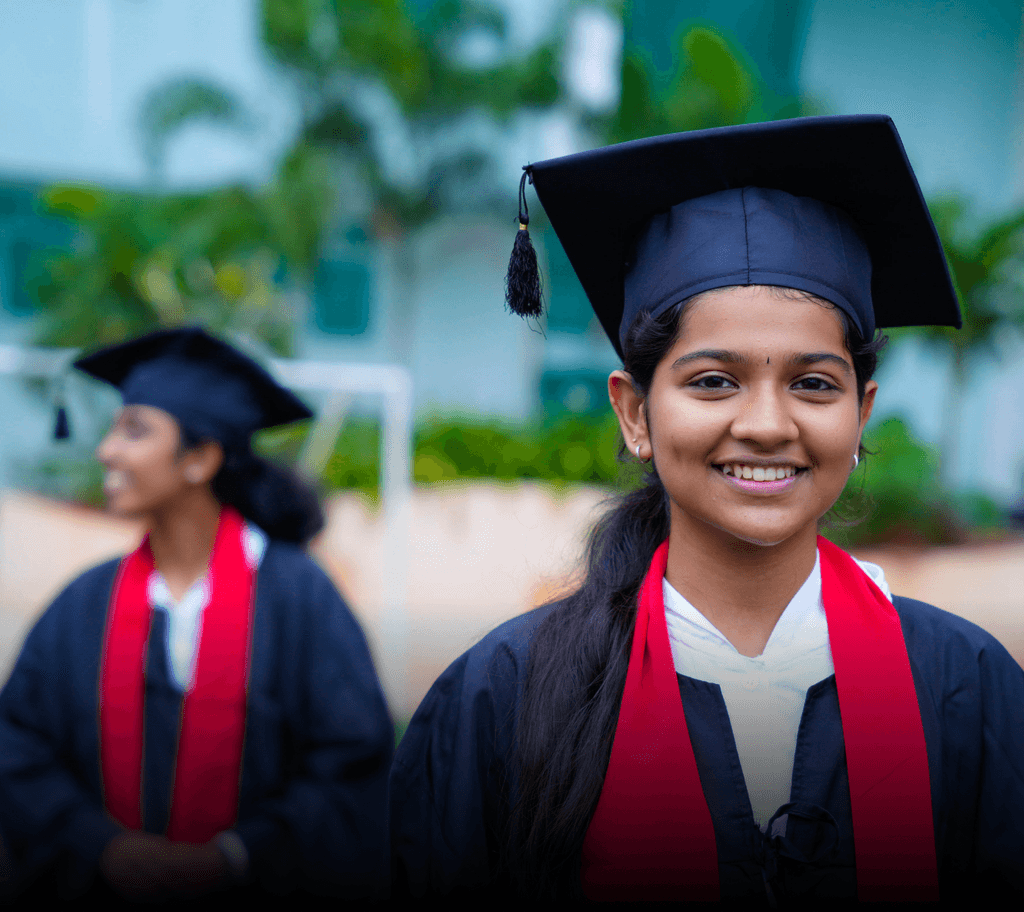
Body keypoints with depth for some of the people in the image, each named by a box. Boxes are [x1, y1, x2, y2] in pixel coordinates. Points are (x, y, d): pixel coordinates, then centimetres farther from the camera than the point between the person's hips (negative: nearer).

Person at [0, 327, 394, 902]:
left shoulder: (299, 596, -7)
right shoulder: (84, 606, 2)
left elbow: (356, 767, -8)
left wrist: (226, 859, -14)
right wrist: (106, 848, -12)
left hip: (254, 890, -3)